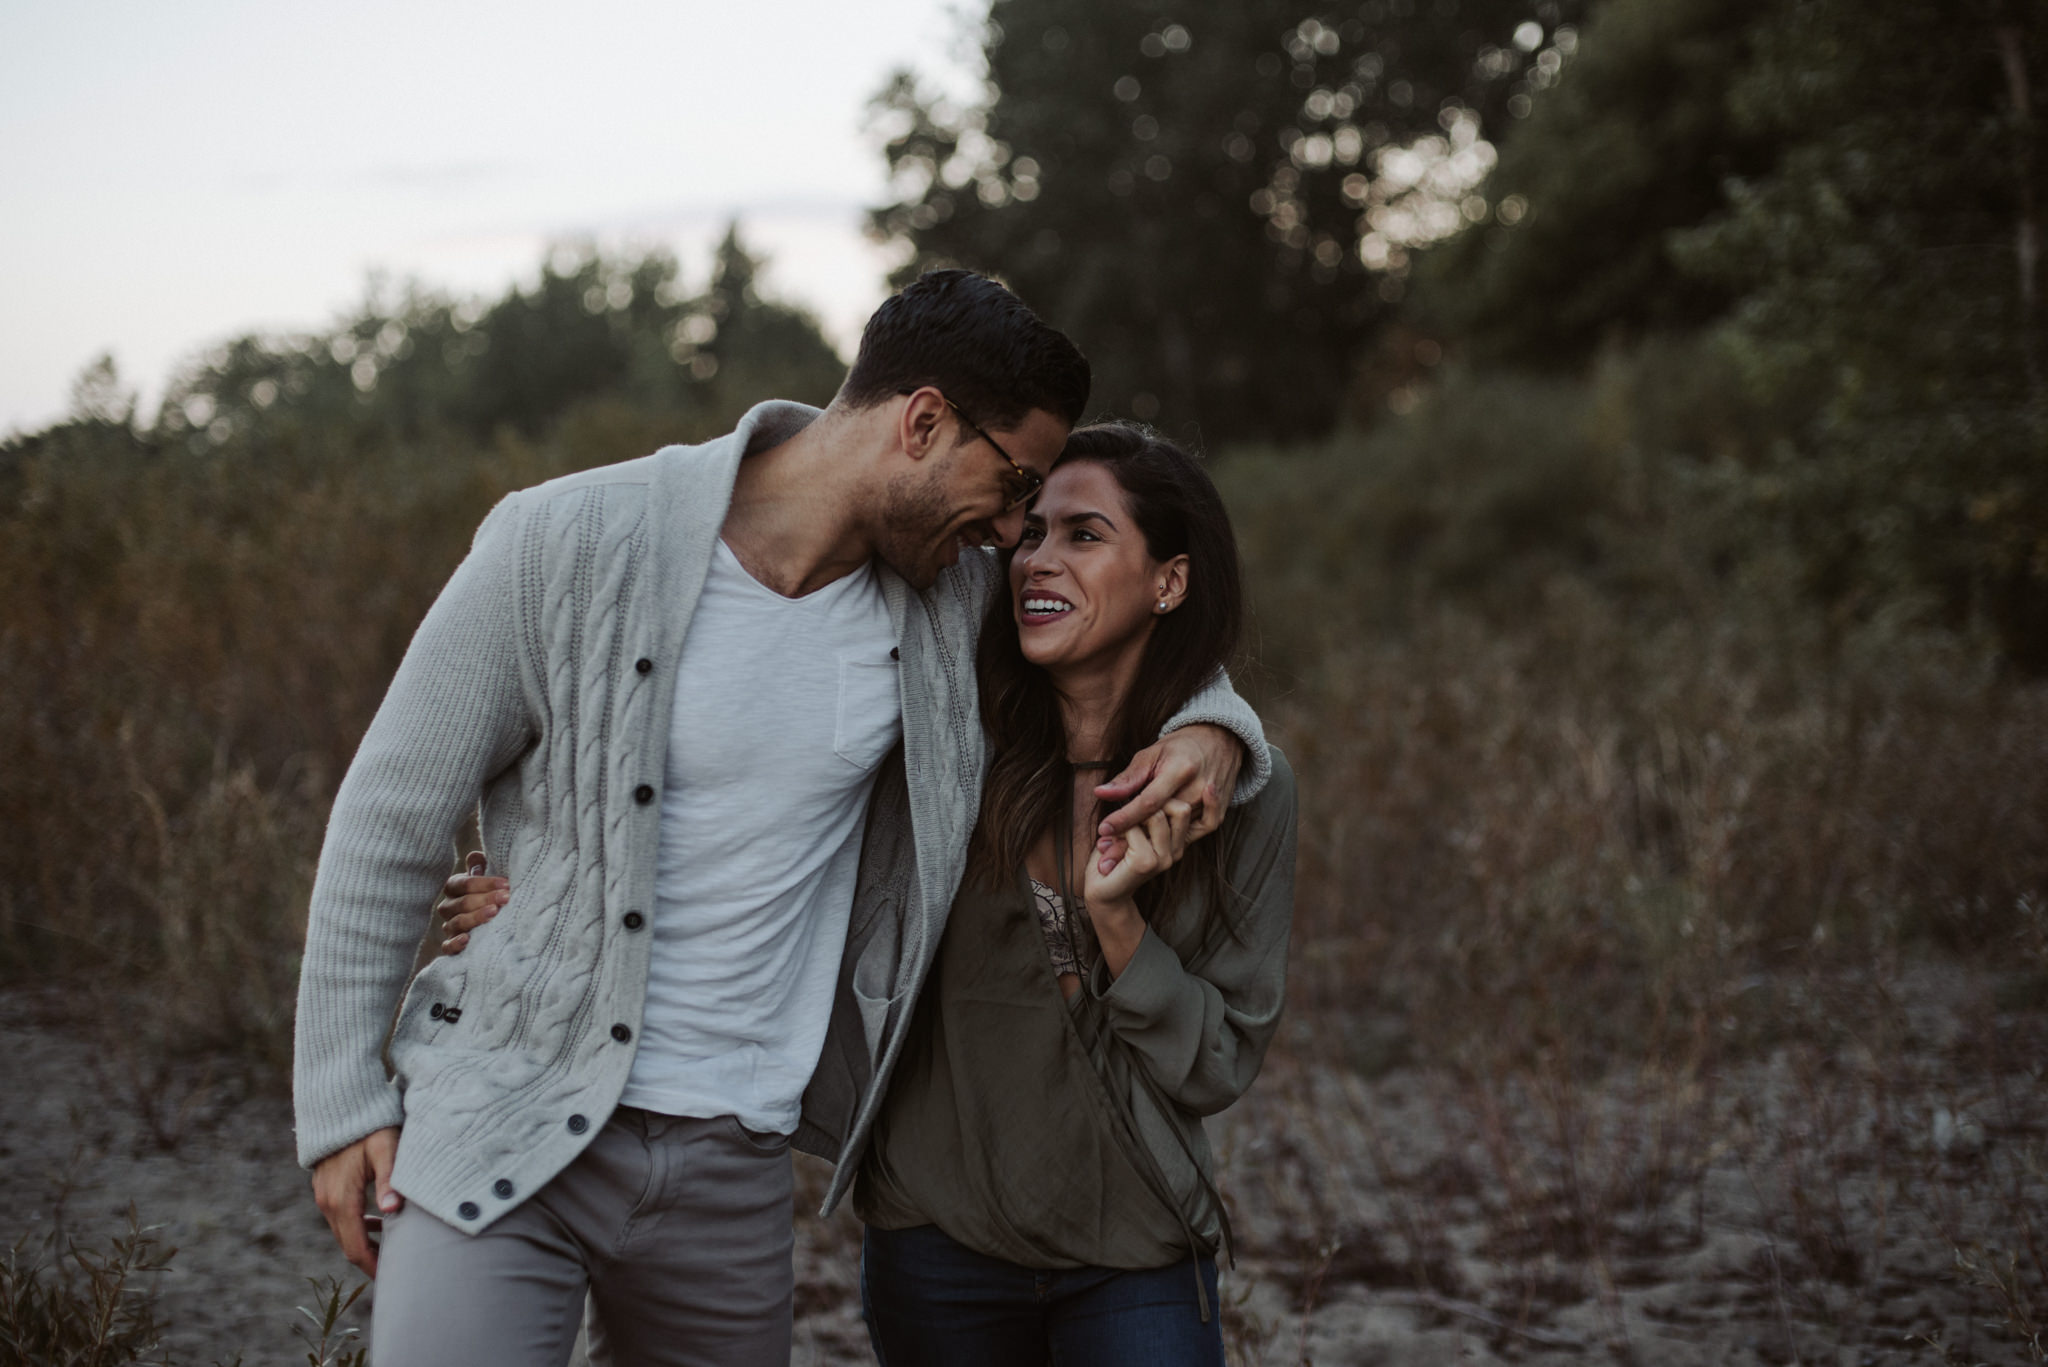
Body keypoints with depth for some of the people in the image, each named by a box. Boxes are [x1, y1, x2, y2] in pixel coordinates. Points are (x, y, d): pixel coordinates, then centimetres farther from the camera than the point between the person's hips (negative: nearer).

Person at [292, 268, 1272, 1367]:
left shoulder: (947, 588, 0)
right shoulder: (569, 544, -13)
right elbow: (392, 819, -5)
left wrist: (1210, 726, -3)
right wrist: (342, 1101, -4)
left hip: (737, 1160, 4)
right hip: (506, 1125, -4)